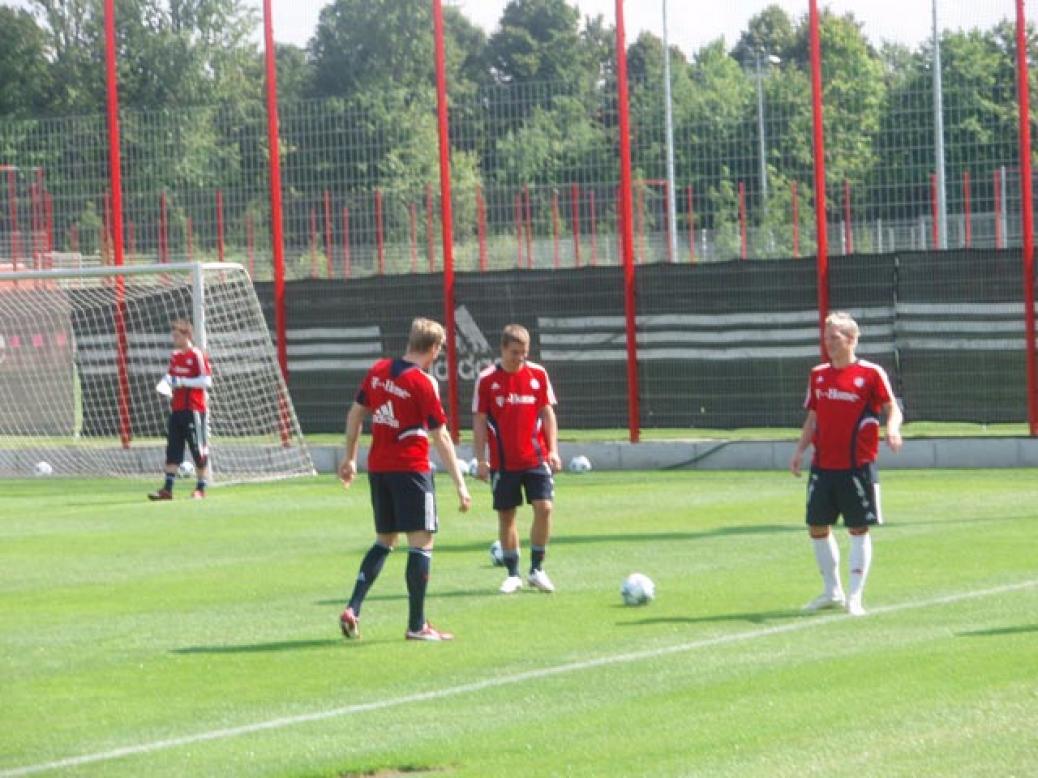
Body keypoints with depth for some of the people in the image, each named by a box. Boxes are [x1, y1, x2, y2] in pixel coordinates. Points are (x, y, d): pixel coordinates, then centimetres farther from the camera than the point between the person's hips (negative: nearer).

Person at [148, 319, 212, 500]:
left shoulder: (197, 355, -9)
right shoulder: (175, 356, 14)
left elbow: (206, 381, -16)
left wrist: (183, 382, -19)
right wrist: (166, 381, 3)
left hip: (193, 409, -7)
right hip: (176, 409, 7)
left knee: (199, 450, 0)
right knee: (173, 450, 4)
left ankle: (201, 488, 8)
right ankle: (167, 489, 3)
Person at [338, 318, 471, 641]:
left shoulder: (379, 370, 6)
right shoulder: (423, 384, -13)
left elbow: (355, 415, 13)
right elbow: (441, 438, -12)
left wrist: (350, 458, 24)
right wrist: (460, 484, -8)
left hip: (378, 467, 7)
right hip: (411, 469, -7)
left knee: (384, 540, 17)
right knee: (421, 542, 0)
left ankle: (353, 609, 5)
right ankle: (417, 625, 0)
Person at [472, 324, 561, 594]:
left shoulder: (538, 374, 2)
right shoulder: (487, 379, -3)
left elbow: (547, 413, 7)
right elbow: (480, 421, 0)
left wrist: (553, 450, 0)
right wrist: (480, 460, -4)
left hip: (536, 458, 1)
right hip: (503, 462, -1)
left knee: (544, 508, -11)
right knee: (506, 516, 4)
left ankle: (537, 570, 2)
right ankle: (513, 574, 15)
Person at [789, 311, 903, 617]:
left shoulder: (871, 373, -5)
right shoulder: (818, 375, 11)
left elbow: (892, 409, -3)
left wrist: (892, 429, -24)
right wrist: (800, 451, 9)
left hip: (857, 466, -6)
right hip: (823, 466, 6)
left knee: (858, 529, -2)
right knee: (817, 528, 8)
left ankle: (855, 596, 3)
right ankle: (832, 592, 22)